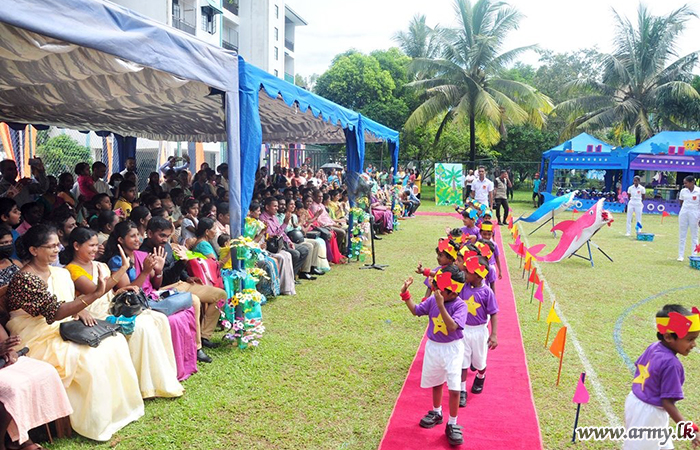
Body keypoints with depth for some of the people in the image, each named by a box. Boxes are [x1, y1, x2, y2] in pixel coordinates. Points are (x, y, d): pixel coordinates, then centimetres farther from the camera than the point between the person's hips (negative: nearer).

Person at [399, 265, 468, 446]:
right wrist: (405, 293, -6)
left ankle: (452, 425, 12)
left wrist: (441, 305, -39)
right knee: (435, 382, 21)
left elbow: (452, 326, -33)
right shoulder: (433, 299, -7)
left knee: (454, 388, -6)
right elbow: (415, 310, 5)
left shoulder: (460, 306, -21)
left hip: (452, 349, -5)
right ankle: (436, 413, 43)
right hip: (433, 347, 5)